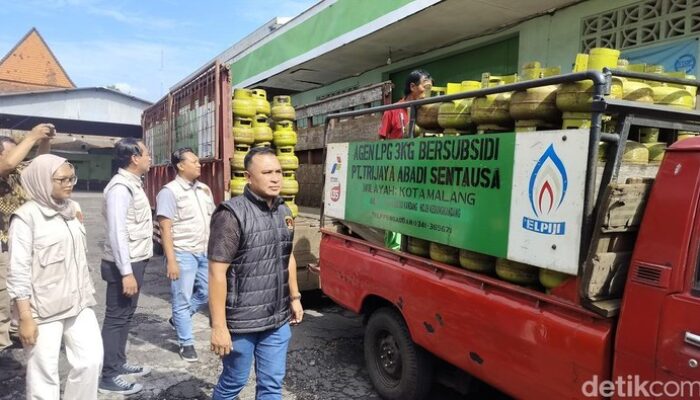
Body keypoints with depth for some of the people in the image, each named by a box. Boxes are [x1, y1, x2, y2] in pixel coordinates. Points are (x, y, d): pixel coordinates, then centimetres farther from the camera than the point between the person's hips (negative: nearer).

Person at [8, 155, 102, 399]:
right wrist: (25, 317, -15)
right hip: (43, 309, -6)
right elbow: (18, 271, -13)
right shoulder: (27, 216, -11)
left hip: (78, 303, 6)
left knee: (91, 361, 7)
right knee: (44, 375, 4)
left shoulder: (72, 209, 9)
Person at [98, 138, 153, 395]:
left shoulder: (133, 183, 11)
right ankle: (109, 377, 12)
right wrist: (126, 272, -24)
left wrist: (134, 267, 17)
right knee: (117, 318, 0)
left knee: (125, 316, 18)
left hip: (135, 261, 9)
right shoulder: (120, 187, -19)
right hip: (124, 264, -9)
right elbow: (116, 233, -23)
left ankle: (119, 363, 32)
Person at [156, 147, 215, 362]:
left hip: (205, 252, 7)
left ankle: (178, 318, 37)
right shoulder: (170, 191, -11)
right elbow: (165, 228, -14)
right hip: (183, 254, -7)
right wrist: (171, 260, -18)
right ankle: (186, 344, 19)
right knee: (182, 300, 5)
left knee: (207, 293, 13)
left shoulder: (204, 189, 9)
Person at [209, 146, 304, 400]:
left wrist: (294, 297, 17)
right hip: (241, 323, -6)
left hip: (278, 321, 6)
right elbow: (217, 272, -19)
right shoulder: (232, 214, -17)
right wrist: (219, 326, -20)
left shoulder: (284, 212, 6)